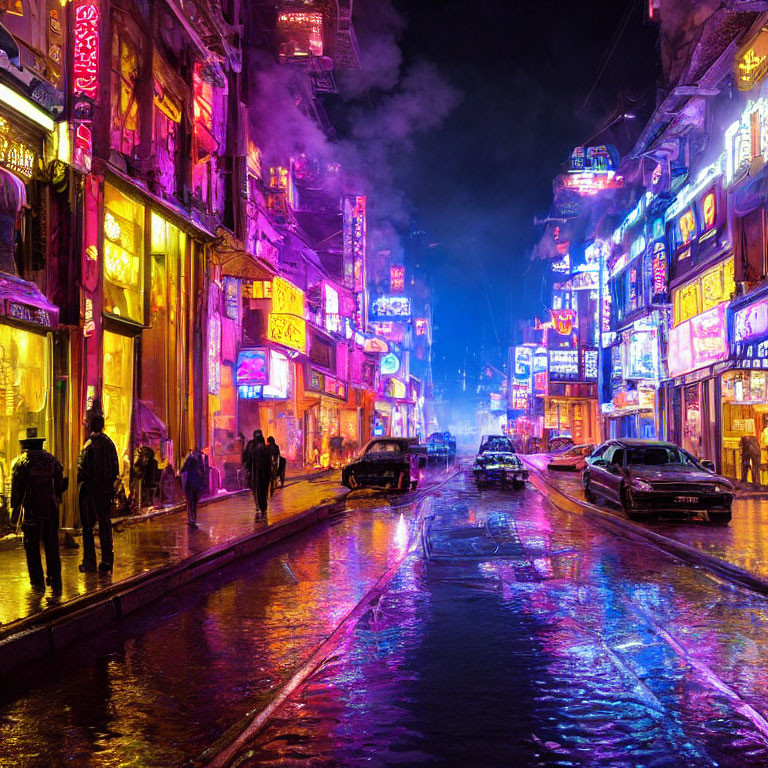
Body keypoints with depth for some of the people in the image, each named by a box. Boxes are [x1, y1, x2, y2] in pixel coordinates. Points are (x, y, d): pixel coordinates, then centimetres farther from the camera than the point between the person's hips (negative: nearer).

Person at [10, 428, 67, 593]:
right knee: (52, 546, 9)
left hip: (30, 510, -3)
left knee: (32, 547, 6)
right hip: (51, 509, 3)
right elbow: (59, 485, 8)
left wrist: (14, 510, -1)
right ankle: (55, 581, 7)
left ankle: (37, 581, 7)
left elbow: (16, 489, -6)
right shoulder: (52, 460, 7)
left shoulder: (20, 462, -4)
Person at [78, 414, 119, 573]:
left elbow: (82, 469, -14)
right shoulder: (110, 443, 4)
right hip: (106, 491, 5)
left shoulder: (89, 444, -14)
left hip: (90, 490, -5)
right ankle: (107, 562, 10)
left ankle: (89, 563, 6)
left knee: (87, 526, 4)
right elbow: (116, 468, 8)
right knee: (105, 524, 10)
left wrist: (79, 483, 2)